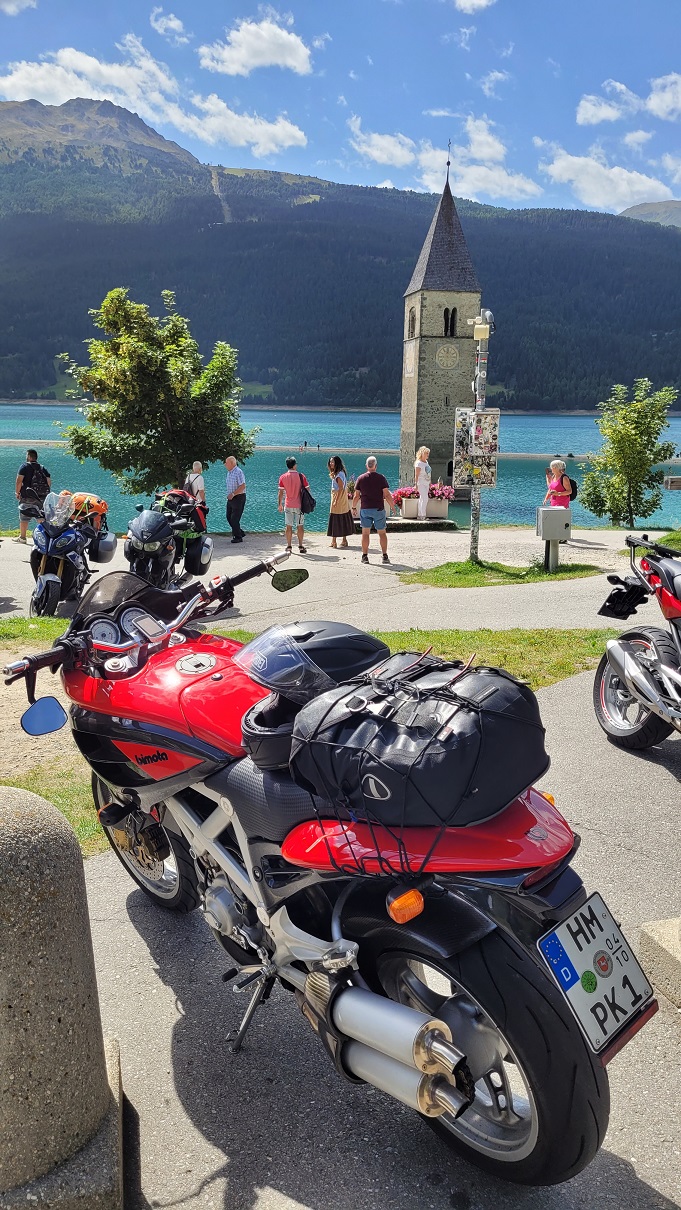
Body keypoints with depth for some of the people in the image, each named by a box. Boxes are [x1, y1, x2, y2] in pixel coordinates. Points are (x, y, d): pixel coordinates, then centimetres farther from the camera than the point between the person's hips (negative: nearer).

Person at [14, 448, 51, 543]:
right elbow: (49, 482, 8)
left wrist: (17, 492, -2)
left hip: (27, 497, -5)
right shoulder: (43, 468, 12)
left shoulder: (25, 466, -4)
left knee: (24, 517, 2)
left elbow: (19, 481, -12)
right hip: (42, 498, 5)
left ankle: (22, 537, 5)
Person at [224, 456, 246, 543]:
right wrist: (229, 495, 13)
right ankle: (241, 533, 23)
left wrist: (233, 494, -22)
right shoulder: (229, 472, 13)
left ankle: (238, 537, 5)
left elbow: (242, 486, -22)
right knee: (229, 517, 10)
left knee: (235, 518, -7)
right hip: (231, 498, 9)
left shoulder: (238, 472, -16)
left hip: (238, 498, -9)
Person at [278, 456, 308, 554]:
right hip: (299, 505, -1)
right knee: (300, 526, 5)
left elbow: (281, 492, 0)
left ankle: (289, 546, 8)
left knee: (289, 526, 7)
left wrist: (280, 504, 10)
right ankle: (301, 546, 6)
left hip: (288, 505, 1)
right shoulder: (301, 476, -5)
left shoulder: (282, 477, -2)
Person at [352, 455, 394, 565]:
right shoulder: (381, 478, -5)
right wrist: (392, 506, 5)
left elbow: (356, 496, 3)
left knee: (365, 533, 5)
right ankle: (385, 556, 7)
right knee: (382, 533, 8)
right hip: (379, 509, -1)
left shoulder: (361, 478, 1)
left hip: (365, 509, 1)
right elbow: (387, 495, -8)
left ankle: (365, 556, 4)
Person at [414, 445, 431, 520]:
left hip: (426, 483, 8)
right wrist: (416, 485, -18)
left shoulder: (426, 462, 12)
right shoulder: (419, 463, -13)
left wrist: (429, 483, 20)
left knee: (422, 499, 10)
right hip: (421, 483, -8)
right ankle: (423, 515, -7)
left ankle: (420, 515, 15)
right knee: (425, 498, -12)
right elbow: (416, 475, -16)